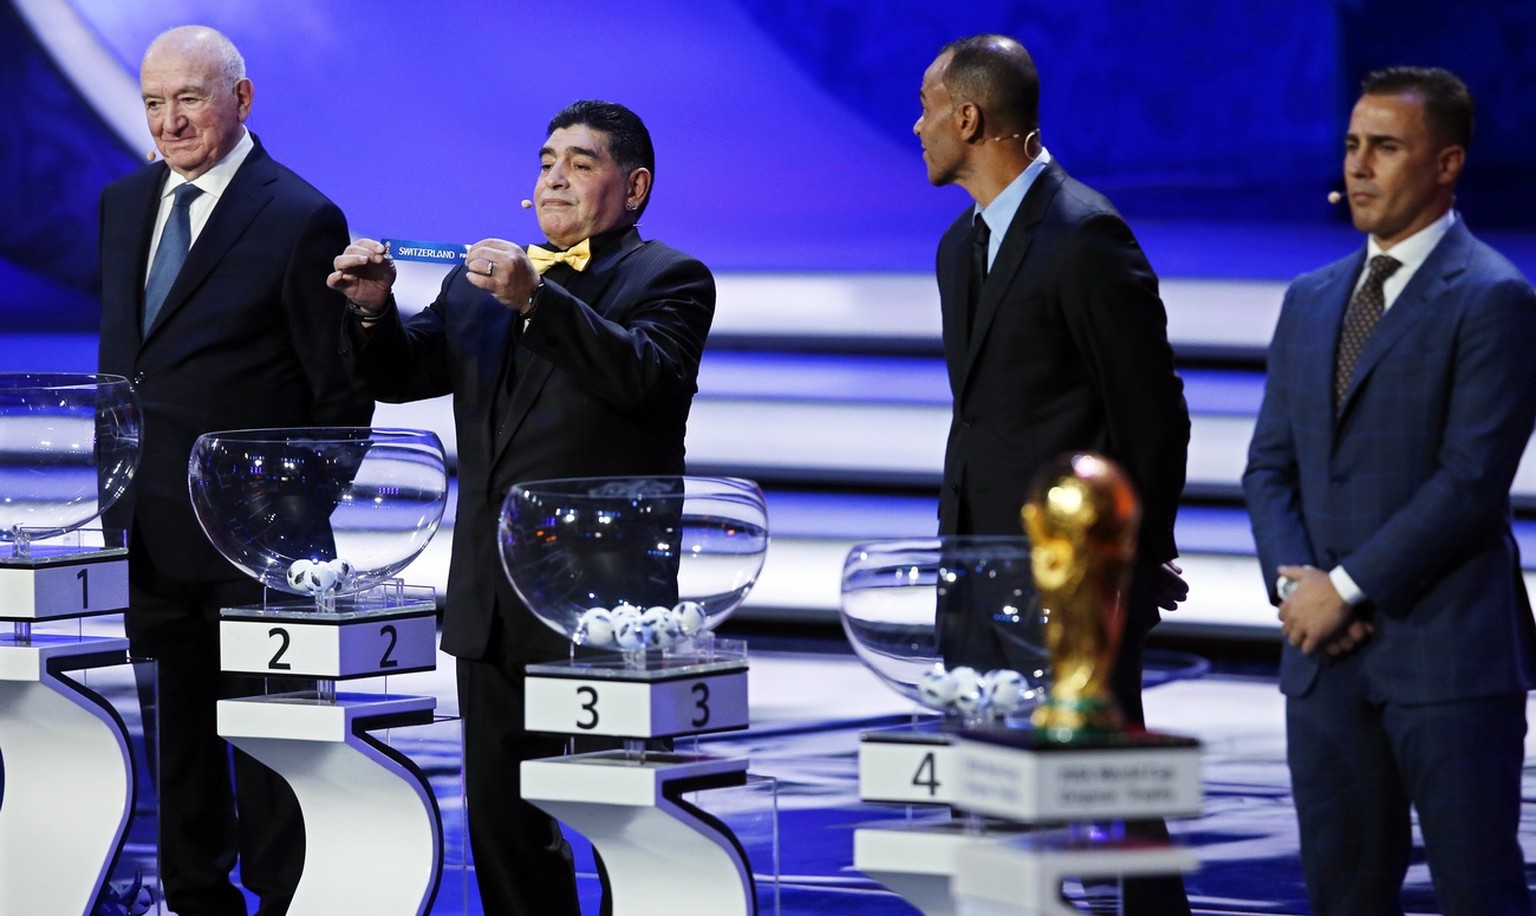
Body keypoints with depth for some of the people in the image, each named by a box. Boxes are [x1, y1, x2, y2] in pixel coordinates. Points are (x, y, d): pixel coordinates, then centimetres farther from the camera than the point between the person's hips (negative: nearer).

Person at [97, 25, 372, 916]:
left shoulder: (300, 220, -10)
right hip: (147, 530, 7)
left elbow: (343, 392, -8)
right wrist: (115, 490, 14)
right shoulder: (124, 205, 11)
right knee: (176, 736, 15)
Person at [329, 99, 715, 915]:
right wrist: (374, 309, -7)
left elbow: (647, 377, -19)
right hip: (493, 605, 7)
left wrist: (537, 302, -29)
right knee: (502, 821, 11)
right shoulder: (478, 284, 18)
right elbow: (400, 376, 14)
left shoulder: (669, 280, -1)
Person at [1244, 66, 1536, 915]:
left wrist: (1347, 588, -13)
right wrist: (1293, 579, -4)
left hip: (1448, 654, -7)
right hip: (1327, 656, 7)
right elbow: (1269, 466, 15)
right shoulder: (1311, 301, 16)